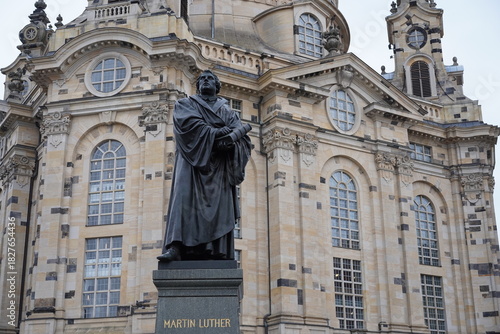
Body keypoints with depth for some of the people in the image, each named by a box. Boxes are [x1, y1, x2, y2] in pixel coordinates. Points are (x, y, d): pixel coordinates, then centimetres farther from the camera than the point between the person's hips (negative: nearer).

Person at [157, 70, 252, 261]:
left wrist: (232, 137, -18)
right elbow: (192, 125, -5)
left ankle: (219, 253, -17)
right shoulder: (185, 105, 17)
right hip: (193, 159, -2)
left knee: (220, 205, -11)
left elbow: (242, 136, 5)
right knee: (184, 197, -19)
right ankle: (175, 248, -29)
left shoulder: (228, 112, 22)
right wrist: (221, 133, -12)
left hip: (219, 165, 2)